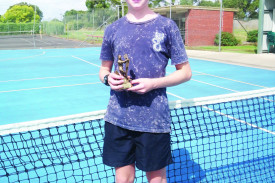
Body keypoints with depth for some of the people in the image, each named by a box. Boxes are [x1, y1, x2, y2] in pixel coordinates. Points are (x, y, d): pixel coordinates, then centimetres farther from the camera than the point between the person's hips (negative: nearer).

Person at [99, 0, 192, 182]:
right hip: (117, 118, 3)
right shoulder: (112, 29, 8)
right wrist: (107, 78, -6)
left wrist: (153, 83, -15)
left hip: (154, 120, -2)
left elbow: (185, 71, 1)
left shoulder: (166, 26, -2)